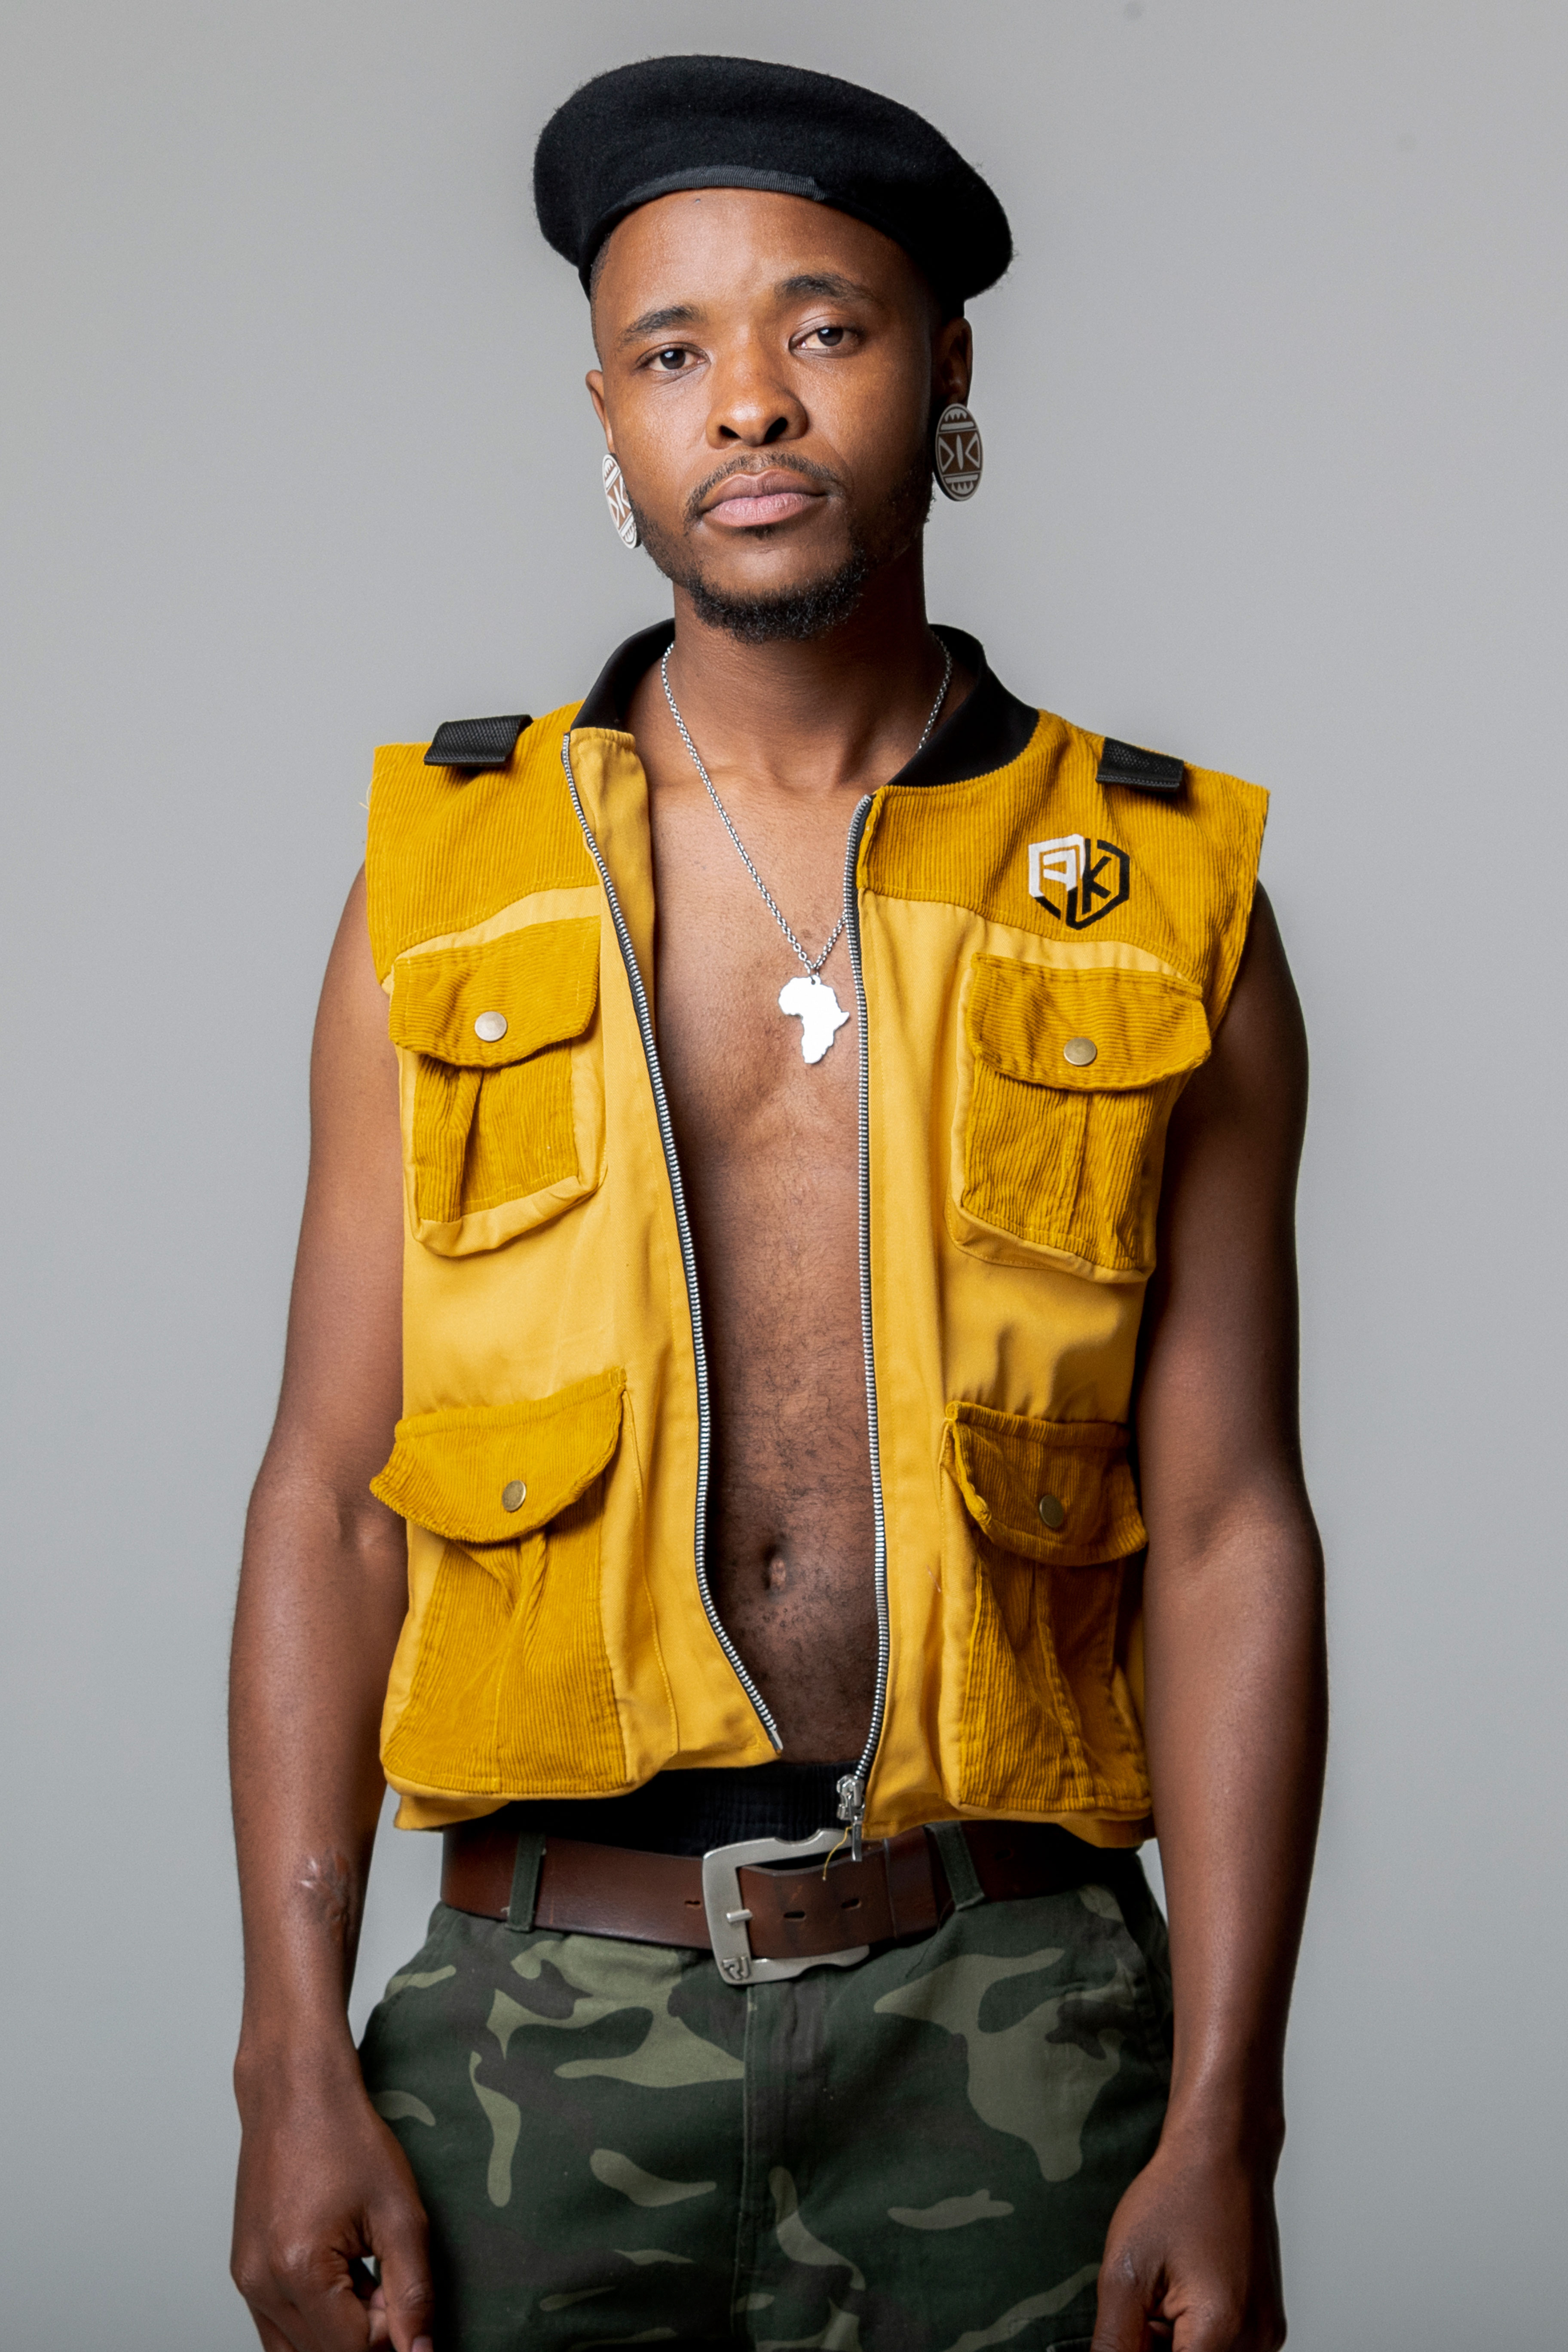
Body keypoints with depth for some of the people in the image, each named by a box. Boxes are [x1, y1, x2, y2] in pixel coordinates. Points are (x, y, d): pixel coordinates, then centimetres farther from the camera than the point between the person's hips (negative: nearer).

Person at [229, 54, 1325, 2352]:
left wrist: (1224, 2126, -5)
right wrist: (295, 2062, -4)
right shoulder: (446, 883, 6)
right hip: (549, 2008, 1)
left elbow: (1227, 1536, 2)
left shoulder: (1167, 904, 4)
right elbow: (329, 1495, 5)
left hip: (1006, 2015, 0)